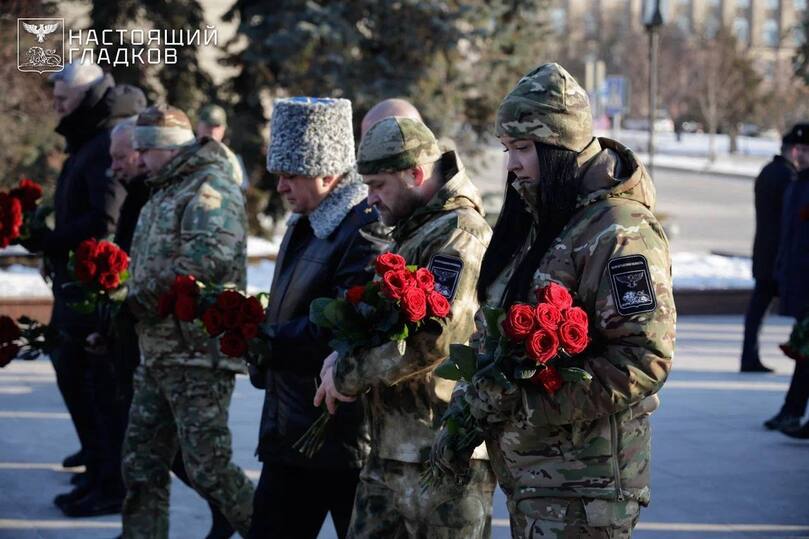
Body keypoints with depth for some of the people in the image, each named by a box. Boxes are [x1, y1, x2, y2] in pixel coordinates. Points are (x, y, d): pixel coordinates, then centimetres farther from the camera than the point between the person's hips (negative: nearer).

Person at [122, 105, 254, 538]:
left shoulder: (210, 187, -12)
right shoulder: (165, 191, 19)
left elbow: (209, 259, -28)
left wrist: (137, 296, -19)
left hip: (199, 358, -10)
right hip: (157, 356, 10)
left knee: (207, 468, -7)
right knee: (141, 465, 10)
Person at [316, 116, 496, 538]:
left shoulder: (459, 235, -15)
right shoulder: (414, 233, 19)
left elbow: (431, 337, -25)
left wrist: (348, 374, -14)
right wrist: (349, 356, 6)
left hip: (441, 457, -10)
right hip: (391, 453, 10)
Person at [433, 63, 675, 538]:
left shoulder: (618, 234, -16)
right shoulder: (534, 222, 15)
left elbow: (646, 357, -23)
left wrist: (526, 401, -23)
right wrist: (472, 409, 8)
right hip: (526, 473, 9)